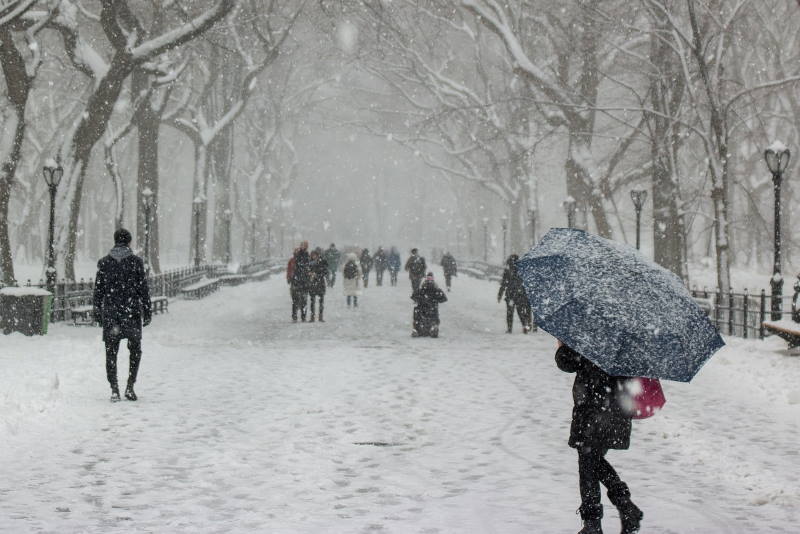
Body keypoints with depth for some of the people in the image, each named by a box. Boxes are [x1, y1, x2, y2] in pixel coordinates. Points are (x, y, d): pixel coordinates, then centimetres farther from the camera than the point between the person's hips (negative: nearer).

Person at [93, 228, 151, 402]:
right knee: (135, 350, 14)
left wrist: (97, 313, 12)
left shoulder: (104, 263, 2)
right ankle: (130, 386, 4)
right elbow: (143, 289, -3)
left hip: (110, 312, 1)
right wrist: (147, 312, 3)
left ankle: (114, 389, -1)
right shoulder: (136, 262, -4)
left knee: (111, 352, 7)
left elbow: (98, 291, 5)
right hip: (131, 311, -1)